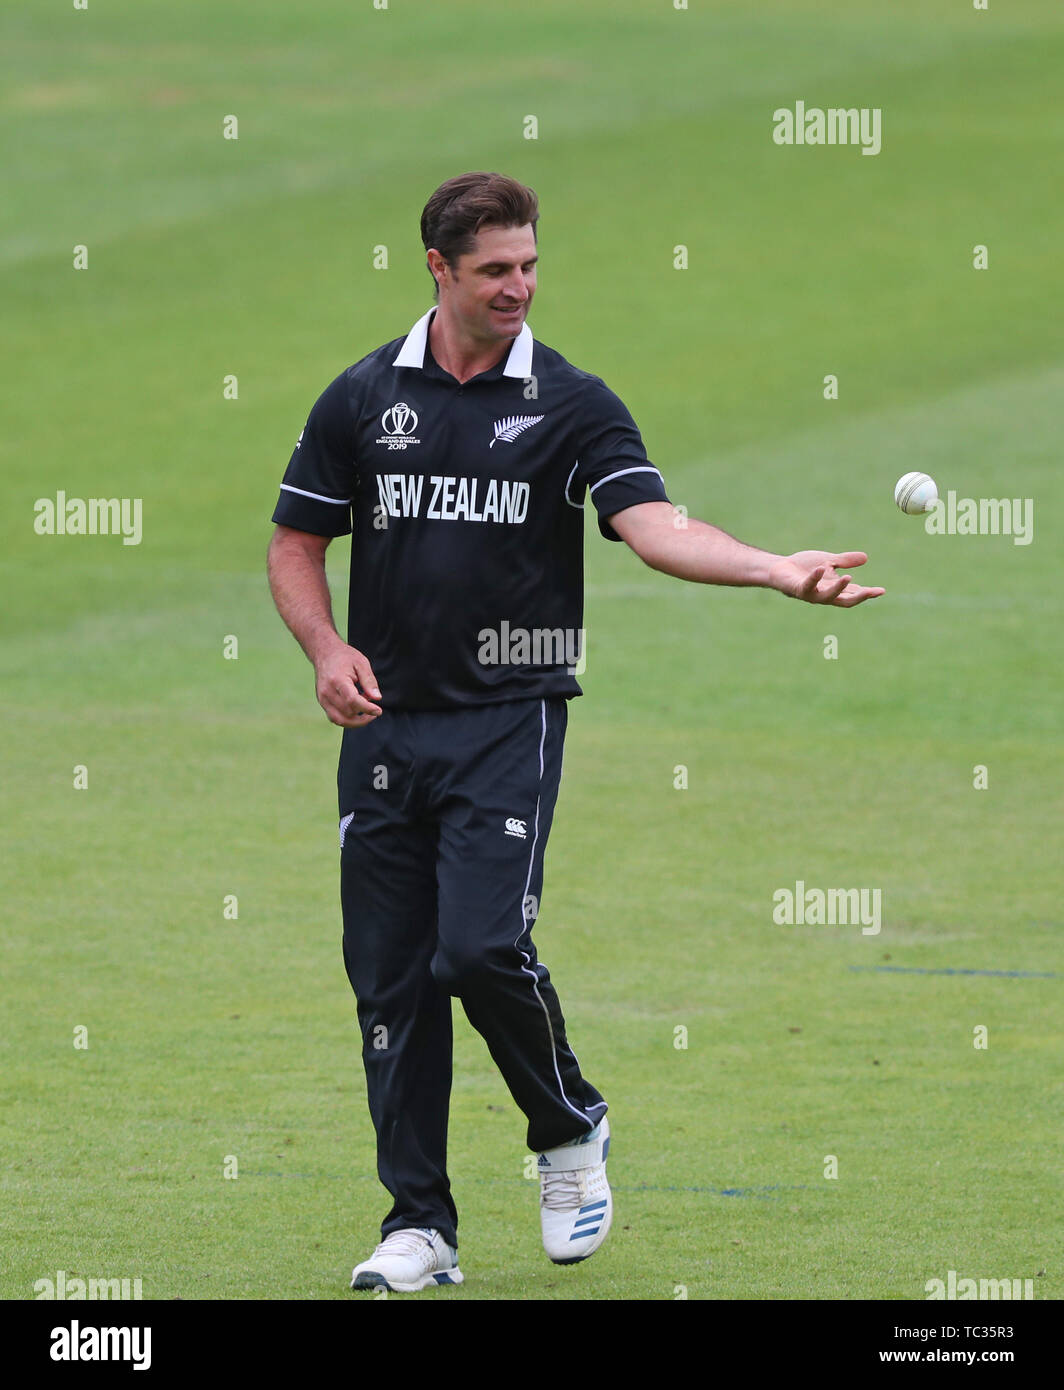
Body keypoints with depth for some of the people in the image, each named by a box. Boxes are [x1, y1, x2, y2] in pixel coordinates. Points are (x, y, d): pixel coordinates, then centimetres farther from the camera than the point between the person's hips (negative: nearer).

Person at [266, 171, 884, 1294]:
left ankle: (570, 1129, 10)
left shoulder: (571, 403, 0)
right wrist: (326, 646, -5)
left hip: (508, 724, -3)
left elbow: (652, 524, -13)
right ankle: (420, 1226, 9)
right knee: (391, 979, 2)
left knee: (483, 948, -17)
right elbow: (296, 543, 14)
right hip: (386, 726, 3)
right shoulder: (363, 398, 7)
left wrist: (776, 569, -30)